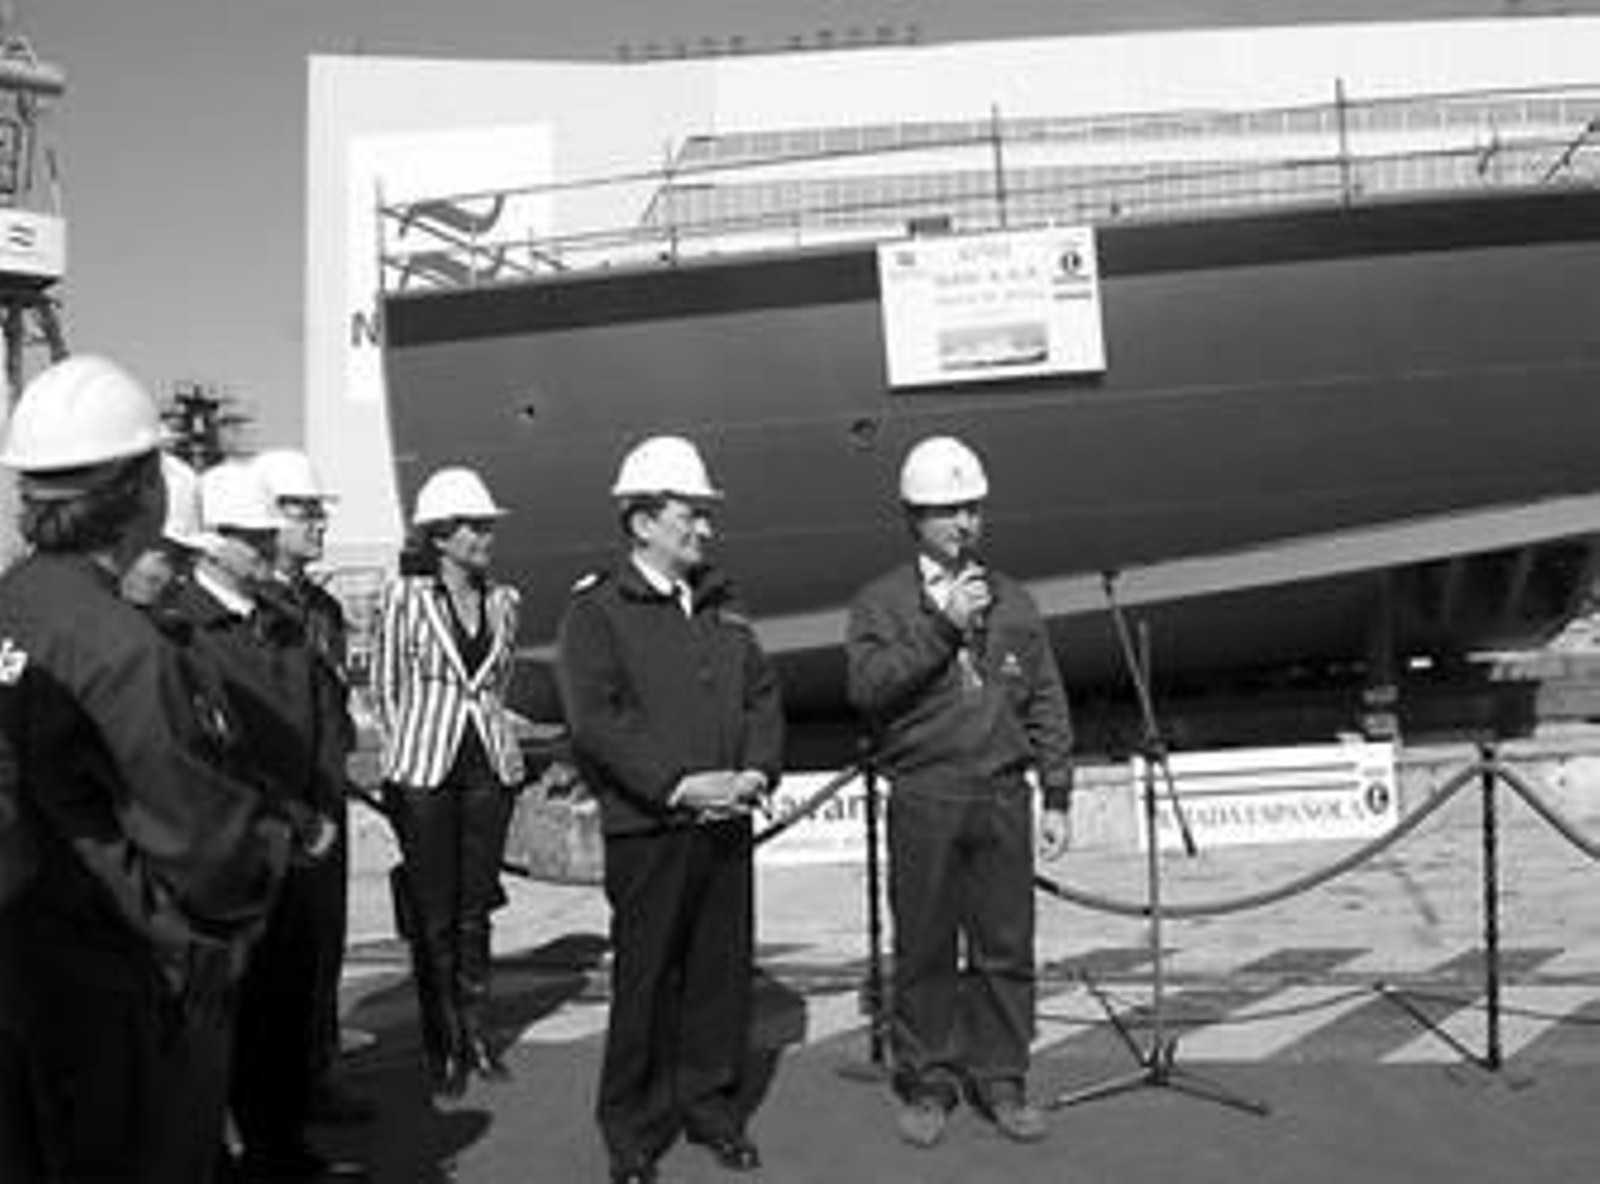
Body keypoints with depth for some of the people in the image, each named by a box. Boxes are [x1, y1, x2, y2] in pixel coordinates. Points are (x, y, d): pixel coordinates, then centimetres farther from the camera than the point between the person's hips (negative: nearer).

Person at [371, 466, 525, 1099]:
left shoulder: (504, 601, 6)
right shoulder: (404, 596, -5)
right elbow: (384, 686, 2)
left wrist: (491, 732, 12)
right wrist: (409, 753, 3)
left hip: (491, 766, 3)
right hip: (423, 770, -3)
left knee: (476, 906, 11)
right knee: (433, 914, 4)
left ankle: (477, 1031, 24)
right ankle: (444, 1046, 17)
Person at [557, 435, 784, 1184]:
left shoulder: (721, 605, 15)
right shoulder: (596, 610, -5)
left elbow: (763, 695, 15)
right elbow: (596, 722, -14)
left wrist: (757, 771, -3)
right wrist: (679, 785, -19)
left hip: (726, 823, 6)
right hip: (646, 827, -5)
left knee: (724, 969, 11)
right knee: (646, 979, 3)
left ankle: (714, 1109, 27)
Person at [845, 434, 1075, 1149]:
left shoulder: (1012, 602, 13)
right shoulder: (882, 601, 3)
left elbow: (1046, 704, 13)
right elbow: (868, 686, -13)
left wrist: (1057, 798, 8)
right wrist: (942, 626, -17)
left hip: (1003, 796, 3)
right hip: (923, 801, -2)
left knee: (1007, 948, 7)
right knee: (924, 951, 4)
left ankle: (1001, 1081, 22)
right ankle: (928, 1084, 20)